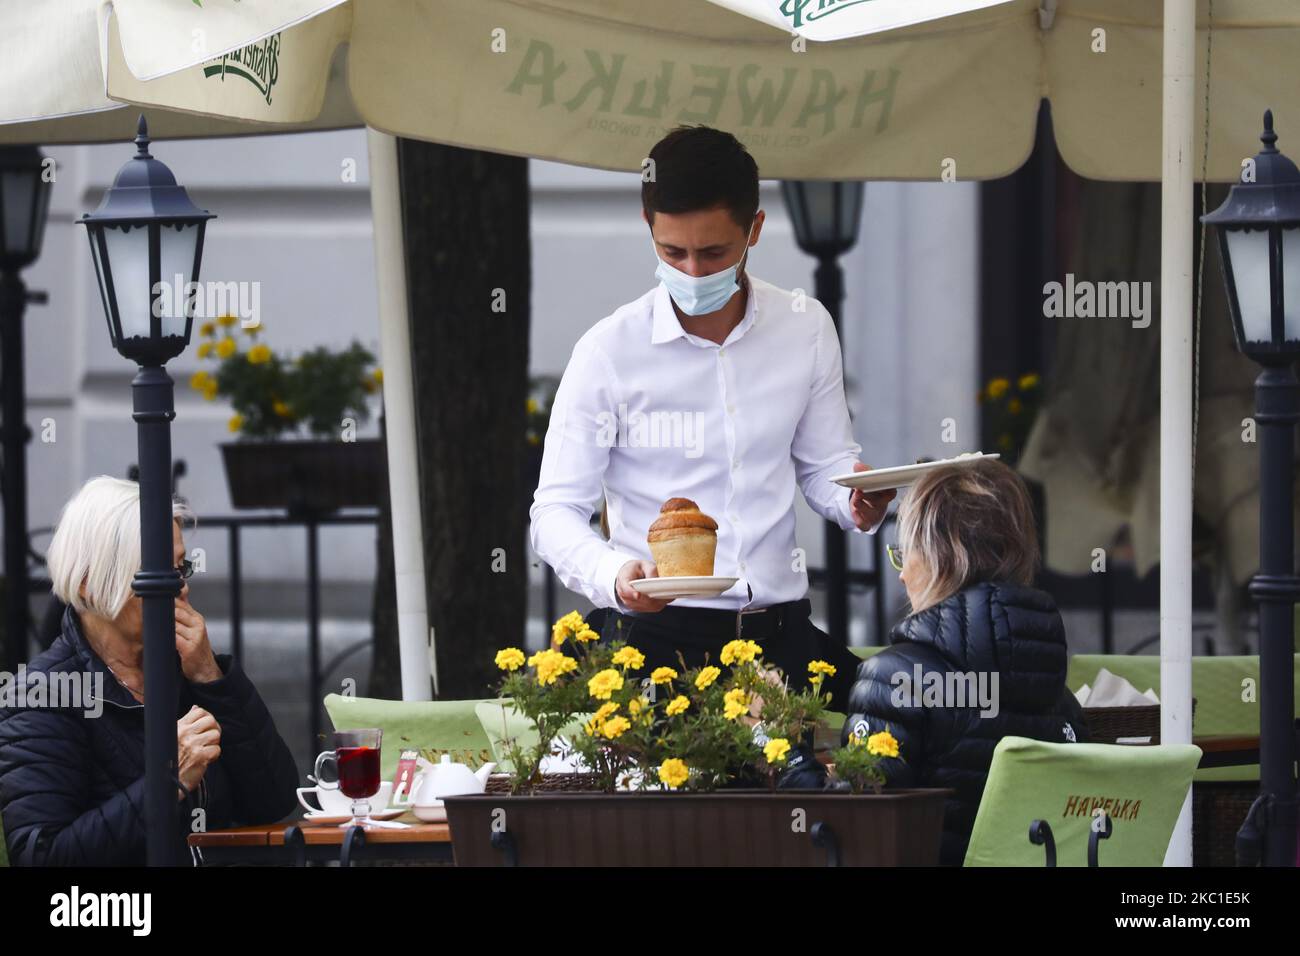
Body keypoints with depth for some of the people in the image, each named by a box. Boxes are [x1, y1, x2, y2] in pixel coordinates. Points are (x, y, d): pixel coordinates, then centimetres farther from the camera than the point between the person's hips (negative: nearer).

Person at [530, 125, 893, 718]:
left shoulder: (805, 329, 7)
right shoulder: (609, 351, -3)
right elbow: (555, 512, -3)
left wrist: (857, 504, -7)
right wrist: (614, 576, -24)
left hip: (780, 632, 4)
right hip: (654, 634, -4)